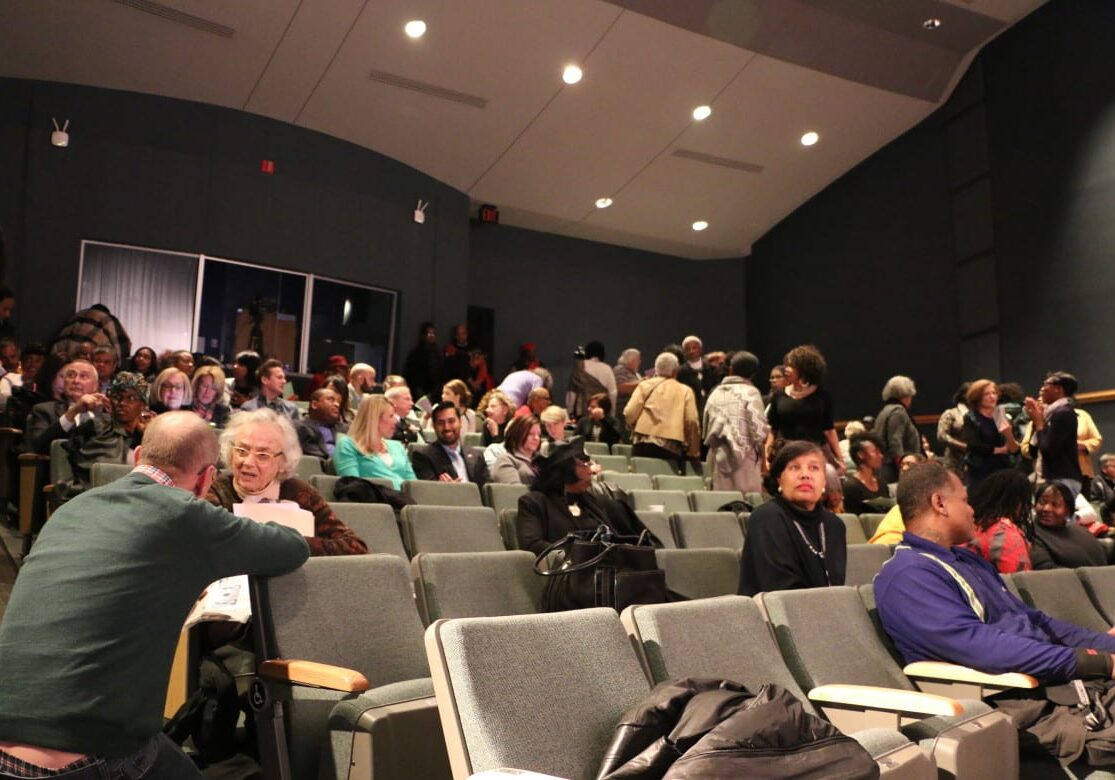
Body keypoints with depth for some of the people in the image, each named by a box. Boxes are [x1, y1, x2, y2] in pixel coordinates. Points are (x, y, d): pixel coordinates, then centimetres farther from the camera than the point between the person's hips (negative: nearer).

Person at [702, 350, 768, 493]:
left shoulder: (716, 393, 10)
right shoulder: (750, 392, -4)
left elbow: (707, 428, 11)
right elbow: (759, 429, -10)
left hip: (718, 456, 5)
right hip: (744, 455, -5)